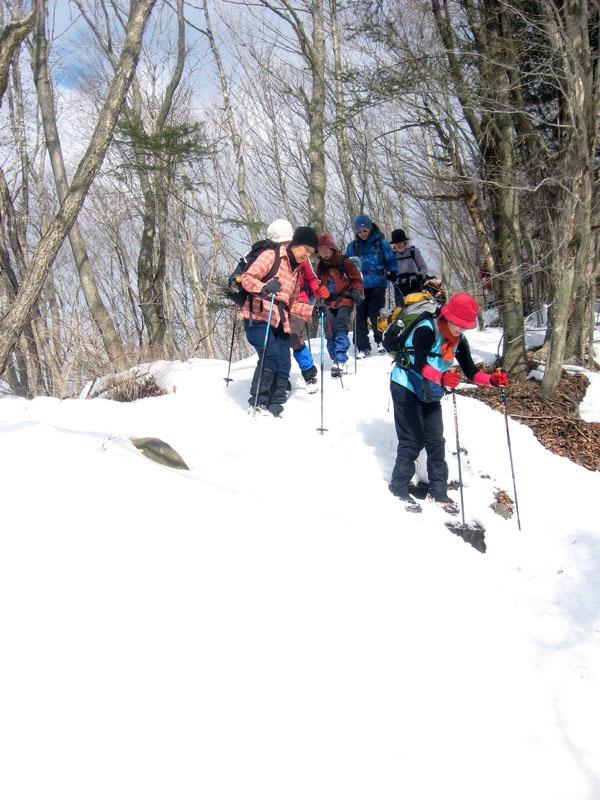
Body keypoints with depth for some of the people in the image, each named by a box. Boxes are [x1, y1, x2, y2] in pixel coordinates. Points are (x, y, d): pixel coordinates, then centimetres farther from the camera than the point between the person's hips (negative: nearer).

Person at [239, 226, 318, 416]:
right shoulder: (271, 256, 0)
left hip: (280, 323, 7)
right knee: (271, 356, -23)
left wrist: (313, 311, 4)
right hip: (258, 318, -7)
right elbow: (247, 278, -11)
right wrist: (264, 288, -31)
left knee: (284, 365, -3)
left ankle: (273, 409, 6)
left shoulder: (296, 271, 22)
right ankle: (257, 404, -13)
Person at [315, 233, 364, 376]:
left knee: (341, 329, -18)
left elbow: (356, 278, 2)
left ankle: (340, 362, -22)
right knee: (329, 332, -5)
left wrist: (356, 292, -12)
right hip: (329, 302, 5)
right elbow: (318, 284, 27)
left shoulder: (343, 262, 0)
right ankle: (336, 360, 7)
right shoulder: (320, 266, 16)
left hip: (344, 300, -5)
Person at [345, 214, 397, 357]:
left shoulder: (380, 242, 3)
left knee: (376, 314, -5)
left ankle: (381, 341, 13)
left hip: (377, 284, -3)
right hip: (360, 286, 3)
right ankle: (363, 347, 5)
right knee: (360, 315, 0)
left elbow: (390, 260, 8)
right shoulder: (352, 246, 10)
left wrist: (392, 273, -7)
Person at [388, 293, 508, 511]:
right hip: (406, 387, -7)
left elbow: (470, 371, 0)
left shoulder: (459, 340, 0)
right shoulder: (427, 330, -23)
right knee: (413, 440, -7)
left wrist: (491, 380, -18)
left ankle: (438, 491, 15)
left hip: (430, 393, 7)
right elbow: (419, 364, -34)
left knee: (436, 441, 5)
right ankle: (399, 487, 7)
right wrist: (441, 378, -51)